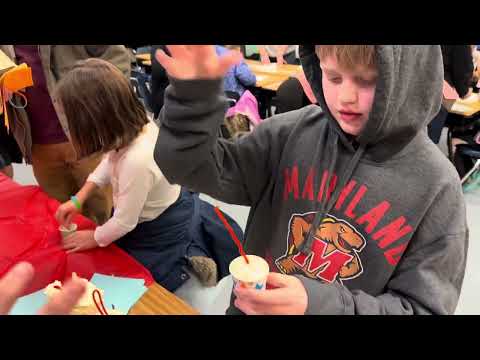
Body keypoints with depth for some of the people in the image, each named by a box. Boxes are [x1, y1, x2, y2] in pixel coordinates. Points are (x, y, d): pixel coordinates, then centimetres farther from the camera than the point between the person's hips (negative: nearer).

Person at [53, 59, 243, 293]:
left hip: (161, 230, -7)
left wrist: (93, 238, -4)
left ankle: (184, 262, 11)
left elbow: (124, 223, -24)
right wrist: (78, 199, 2)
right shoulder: (136, 124, -18)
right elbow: (109, 162, 5)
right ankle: (186, 253, 24)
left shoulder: (137, 161, -42)